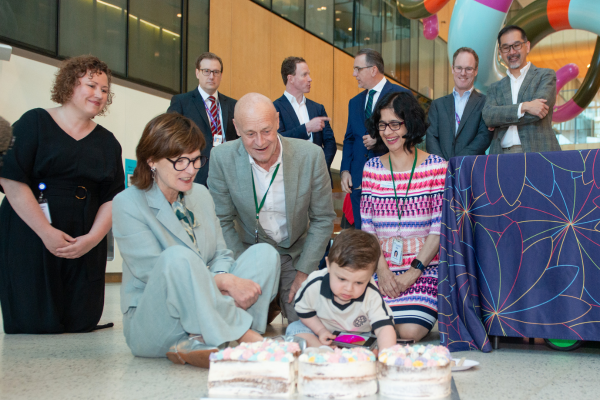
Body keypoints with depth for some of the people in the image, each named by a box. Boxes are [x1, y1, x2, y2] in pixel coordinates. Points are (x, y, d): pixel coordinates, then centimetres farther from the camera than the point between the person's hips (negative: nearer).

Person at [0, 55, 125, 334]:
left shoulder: (107, 142, 14)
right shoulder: (35, 123, 1)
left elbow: (113, 198, 7)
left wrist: (93, 238, -11)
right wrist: (46, 232, -16)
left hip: (85, 245, 4)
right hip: (30, 237, -3)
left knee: (82, 324, -3)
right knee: (34, 326, -6)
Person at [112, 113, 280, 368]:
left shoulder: (201, 195, 11)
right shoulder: (128, 204, -9)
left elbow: (221, 255, 10)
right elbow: (156, 274, -17)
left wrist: (221, 280, -15)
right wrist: (225, 282, -23)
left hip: (203, 313, 6)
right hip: (149, 325, -6)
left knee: (264, 253, -11)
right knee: (177, 257, -35)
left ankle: (200, 344, -25)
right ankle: (247, 337, -27)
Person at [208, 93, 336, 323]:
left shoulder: (310, 155, -16)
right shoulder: (222, 158, -16)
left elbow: (323, 219, -5)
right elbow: (222, 222, -5)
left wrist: (304, 272, -7)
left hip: (296, 254, 1)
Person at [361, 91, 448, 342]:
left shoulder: (436, 166, -1)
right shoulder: (371, 168, 9)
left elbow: (439, 228, -4)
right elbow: (367, 227, 7)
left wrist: (413, 271, -13)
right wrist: (381, 268, -8)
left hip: (424, 268, -2)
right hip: (382, 267, 3)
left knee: (410, 331, -22)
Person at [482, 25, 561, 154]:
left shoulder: (546, 76, 12)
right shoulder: (495, 88, 20)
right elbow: (488, 116, 1)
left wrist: (500, 119, 3)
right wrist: (523, 107, -11)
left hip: (538, 153, -2)